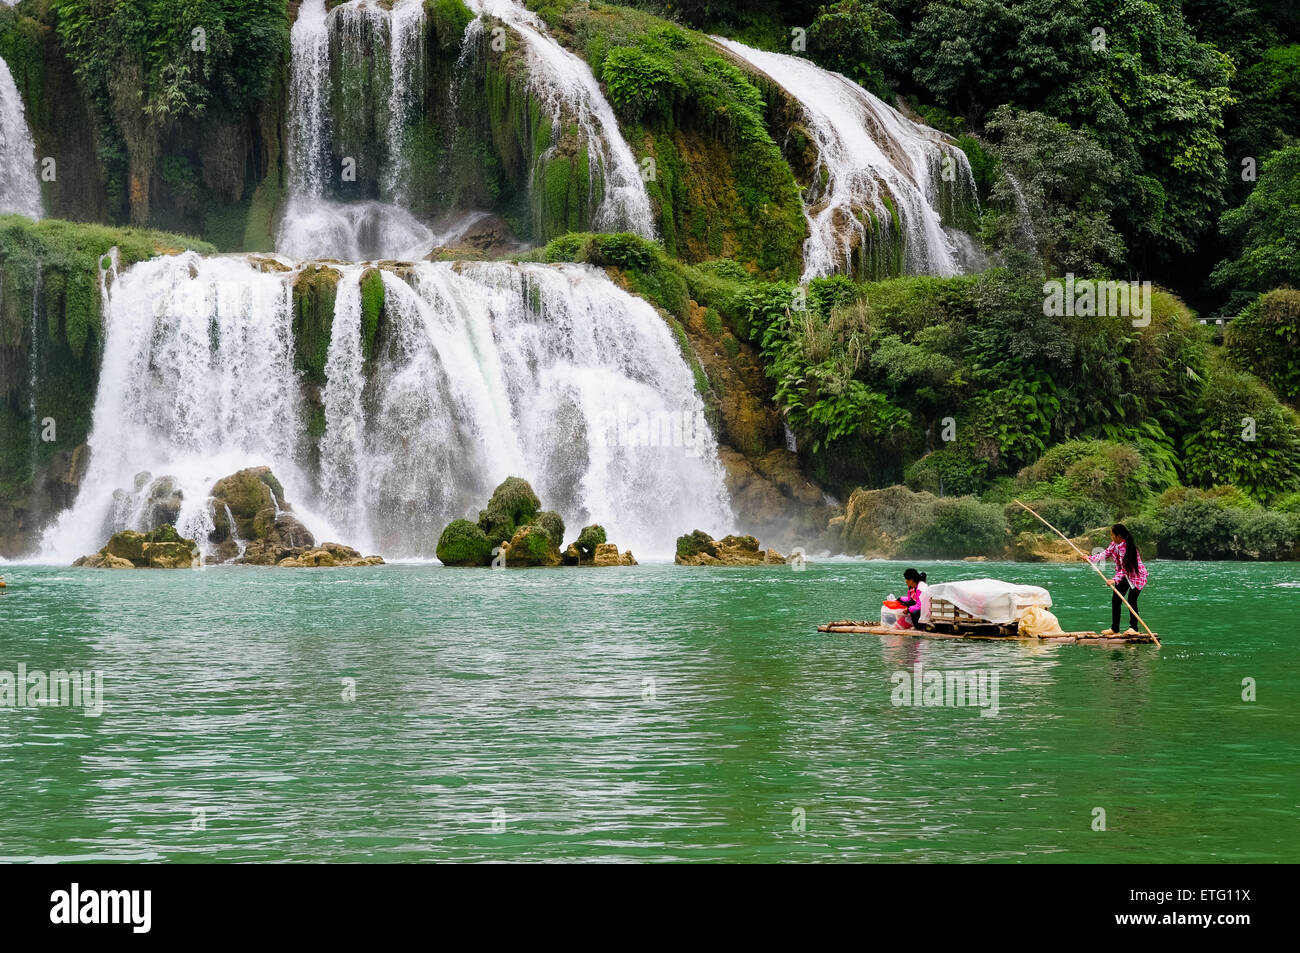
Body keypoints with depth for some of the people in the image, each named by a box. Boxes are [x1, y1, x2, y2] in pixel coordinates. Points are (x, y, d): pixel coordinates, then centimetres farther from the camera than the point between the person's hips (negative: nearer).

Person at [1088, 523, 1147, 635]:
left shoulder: (1127, 547, -28)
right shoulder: (1114, 544, -4)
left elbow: (1125, 568, -29)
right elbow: (1105, 554, 11)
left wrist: (1115, 580, -36)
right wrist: (1090, 558, 9)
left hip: (1137, 575, -9)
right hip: (1124, 576, 9)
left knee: (1131, 599, -15)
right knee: (1116, 599, 4)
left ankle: (1133, 628, -4)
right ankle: (1114, 628, 10)